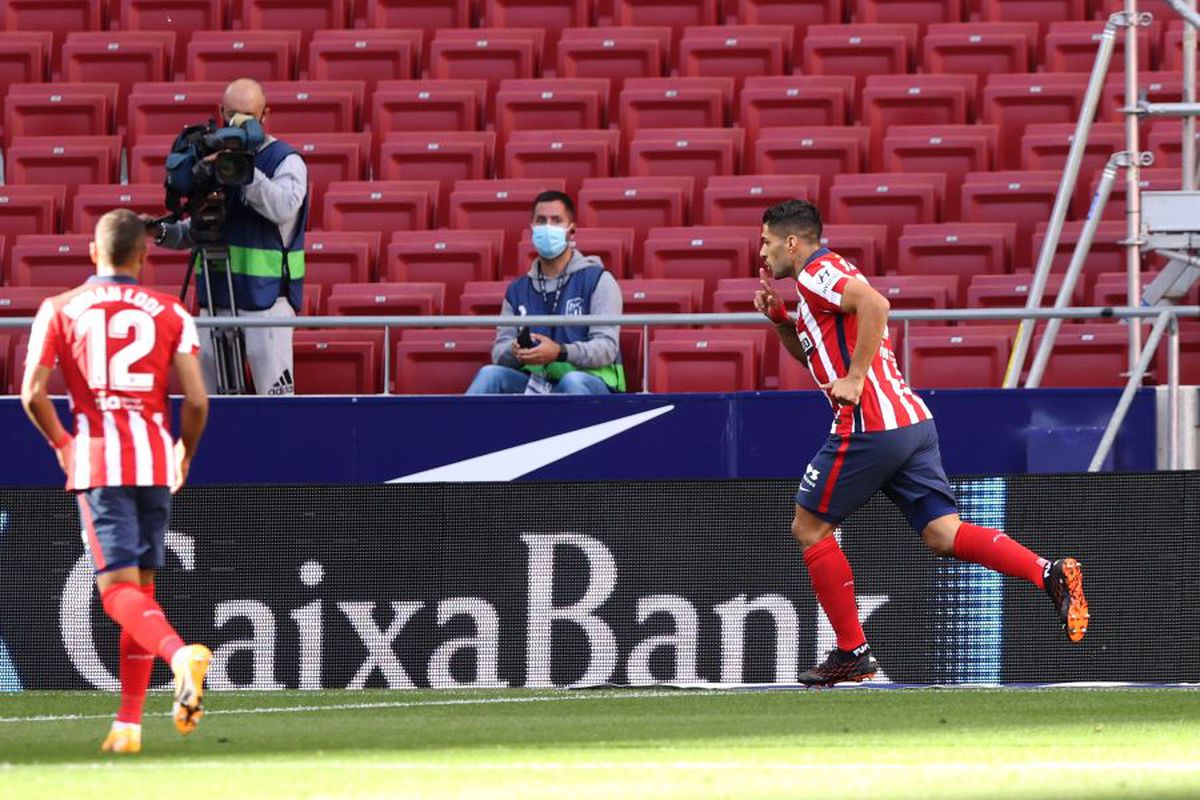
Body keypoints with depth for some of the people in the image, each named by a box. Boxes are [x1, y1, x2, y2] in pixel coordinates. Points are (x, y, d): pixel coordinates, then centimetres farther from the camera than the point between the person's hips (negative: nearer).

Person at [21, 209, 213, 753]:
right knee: (142, 586, 13)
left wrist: (61, 444, 14)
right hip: (154, 459, 2)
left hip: (95, 460, -2)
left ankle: (180, 653, -38)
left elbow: (32, 394, -4)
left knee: (119, 589, -7)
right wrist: (184, 454, 17)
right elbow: (196, 401, -2)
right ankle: (129, 723, 12)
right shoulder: (171, 314, 5)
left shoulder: (60, 310, 3)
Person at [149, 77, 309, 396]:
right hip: (216, 299, 6)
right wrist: (163, 232, 2)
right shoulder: (210, 158, 15)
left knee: (276, 401, -10)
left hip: (266, 300, -6)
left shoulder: (286, 161, -1)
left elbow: (284, 207, -22)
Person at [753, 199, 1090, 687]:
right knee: (942, 534, 0)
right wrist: (779, 318, 21)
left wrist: (855, 377, -21)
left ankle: (852, 653, 5)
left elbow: (874, 303, -25)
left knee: (809, 528, 4)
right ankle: (1050, 574, -16)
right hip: (912, 422, 9)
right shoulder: (821, 280, 25)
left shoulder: (817, 272, -5)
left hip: (869, 426, -9)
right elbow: (811, 354, 39)